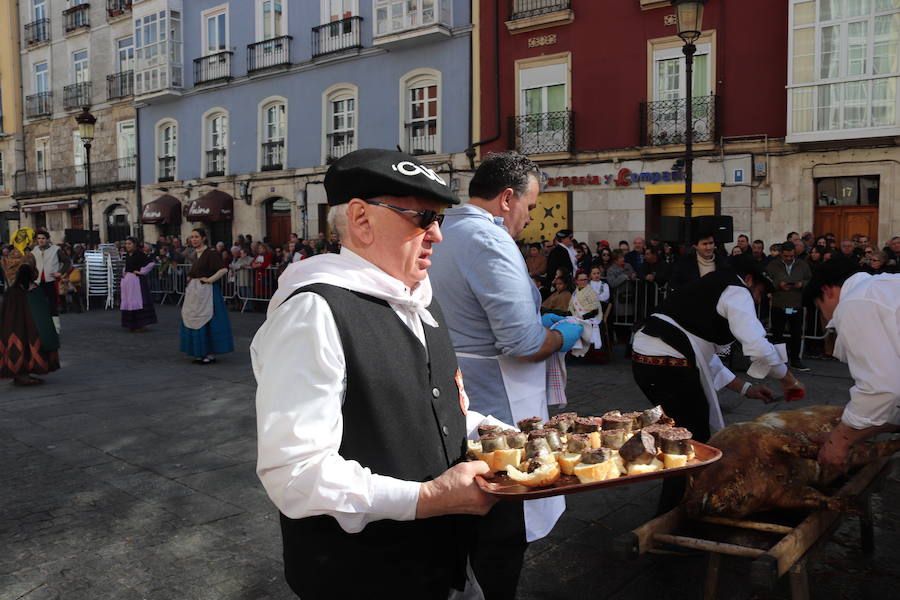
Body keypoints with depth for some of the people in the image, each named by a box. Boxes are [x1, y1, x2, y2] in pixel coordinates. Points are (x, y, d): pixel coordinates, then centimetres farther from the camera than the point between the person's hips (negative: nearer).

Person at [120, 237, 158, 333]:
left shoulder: (139, 254, -11)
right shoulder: (127, 255, 11)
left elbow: (152, 263, -19)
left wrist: (141, 272, -15)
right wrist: (124, 272, 14)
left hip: (136, 280, -8)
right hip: (127, 281, 8)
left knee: (137, 301, -8)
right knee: (128, 302, 10)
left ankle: (141, 325, -3)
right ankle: (131, 325, 18)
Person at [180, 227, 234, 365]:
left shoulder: (211, 253, -12)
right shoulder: (195, 253, 13)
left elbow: (223, 269, -21)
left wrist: (209, 279, -16)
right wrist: (191, 277, 13)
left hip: (206, 291, -8)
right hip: (193, 291, 8)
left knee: (206, 321, -5)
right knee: (193, 320, 9)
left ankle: (211, 353, 4)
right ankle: (199, 353, 18)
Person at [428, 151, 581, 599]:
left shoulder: (445, 234, 10)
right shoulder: (489, 240, -21)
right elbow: (524, 344, -26)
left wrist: (536, 321, 17)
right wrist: (563, 336, -5)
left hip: (455, 410, 10)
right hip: (495, 414, -10)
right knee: (501, 542, 6)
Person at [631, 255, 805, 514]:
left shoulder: (707, 289, 30)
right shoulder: (737, 291, 2)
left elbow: (704, 356, 32)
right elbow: (758, 346, -10)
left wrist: (745, 388, 32)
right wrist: (788, 379, 8)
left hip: (643, 360, 10)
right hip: (671, 367, -10)